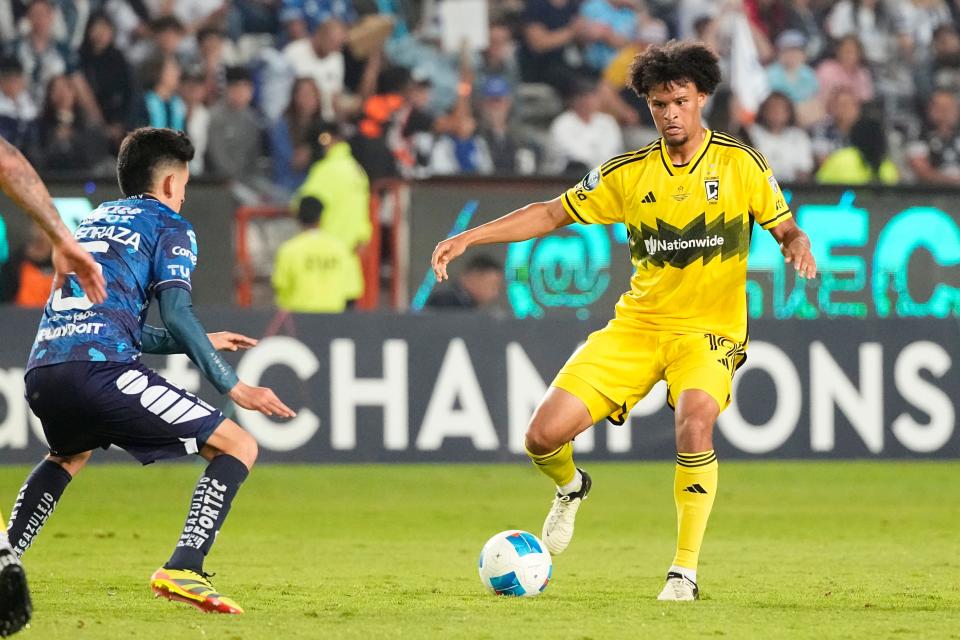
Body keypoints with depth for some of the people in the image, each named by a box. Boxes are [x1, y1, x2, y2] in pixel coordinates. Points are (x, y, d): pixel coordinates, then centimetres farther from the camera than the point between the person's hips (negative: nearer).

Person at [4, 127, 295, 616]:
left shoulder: (92, 222, 31)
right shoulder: (169, 226, 10)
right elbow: (176, 314, -5)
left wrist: (199, 344, 44)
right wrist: (231, 386, -5)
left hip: (42, 371, 7)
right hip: (101, 369, -7)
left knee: (69, 455, 42)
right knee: (238, 447, -1)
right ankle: (182, 570, -19)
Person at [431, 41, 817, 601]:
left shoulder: (741, 164, -2)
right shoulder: (630, 173, 3)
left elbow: (785, 228, 5)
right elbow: (553, 214, 9)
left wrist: (799, 245, -20)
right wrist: (469, 238, 0)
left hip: (710, 329, -3)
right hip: (638, 324, 3)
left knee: (695, 424, -34)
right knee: (544, 435, -10)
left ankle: (685, 572, -21)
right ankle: (572, 489, 29)